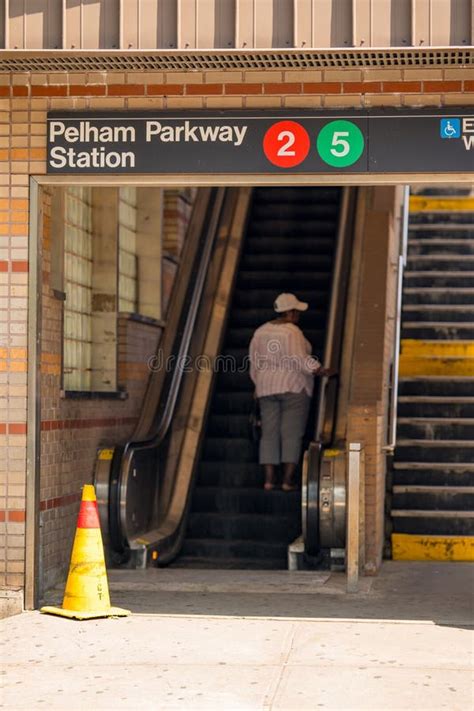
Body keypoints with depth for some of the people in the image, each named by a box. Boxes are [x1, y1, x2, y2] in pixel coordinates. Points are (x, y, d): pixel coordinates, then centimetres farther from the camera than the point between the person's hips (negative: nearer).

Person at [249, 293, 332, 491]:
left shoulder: (260, 332, 9)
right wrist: (320, 370, -15)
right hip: (293, 386, -6)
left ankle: (269, 479, 1)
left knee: (269, 433, 5)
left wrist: (259, 385, 22)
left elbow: (254, 364, 13)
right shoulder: (293, 332, -11)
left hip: (267, 388, 6)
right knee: (292, 433, -3)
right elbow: (301, 360, -19)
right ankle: (288, 479, -5)